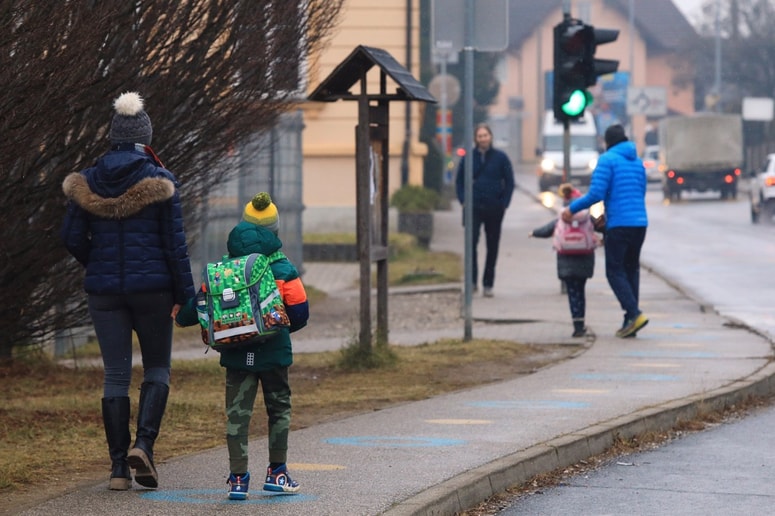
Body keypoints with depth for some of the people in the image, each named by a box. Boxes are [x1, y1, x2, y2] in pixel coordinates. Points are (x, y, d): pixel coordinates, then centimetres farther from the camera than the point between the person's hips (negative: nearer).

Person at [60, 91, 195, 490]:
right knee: (157, 368, 13)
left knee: (115, 375, 6)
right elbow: (175, 243, -8)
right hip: (152, 288, -2)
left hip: (104, 291, 2)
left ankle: (118, 468, 4)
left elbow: (72, 238, 3)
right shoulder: (159, 182, -7)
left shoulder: (86, 183, 1)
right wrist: (185, 294, -3)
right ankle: (144, 442, -9)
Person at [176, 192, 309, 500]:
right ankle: (276, 472, 18)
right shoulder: (284, 271, -6)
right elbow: (299, 313, -5)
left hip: (236, 356, 1)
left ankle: (238, 478, -3)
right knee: (278, 409, 16)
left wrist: (182, 317, 20)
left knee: (237, 414, 4)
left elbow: (203, 303, -1)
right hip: (274, 353, -1)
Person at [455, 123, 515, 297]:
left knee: (492, 246, 5)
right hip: (474, 207, -1)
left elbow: (509, 182, 6)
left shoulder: (500, 157, 3)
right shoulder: (468, 157, 4)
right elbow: (459, 180, 11)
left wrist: (504, 203, -4)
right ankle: (472, 280, -10)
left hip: (494, 209, 1)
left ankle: (488, 284, 13)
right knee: (471, 241, -15)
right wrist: (463, 200, -2)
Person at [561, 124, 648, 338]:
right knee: (631, 270, 13)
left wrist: (572, 208, 0)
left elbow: (596, 193, -14)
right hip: (640, 223, 6)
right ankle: (630, 321, 9)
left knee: (615, 272, -1)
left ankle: (634, 313, -18)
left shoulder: (607, 160, -5)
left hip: (619, 224, -6)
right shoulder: (637, 162, 16)